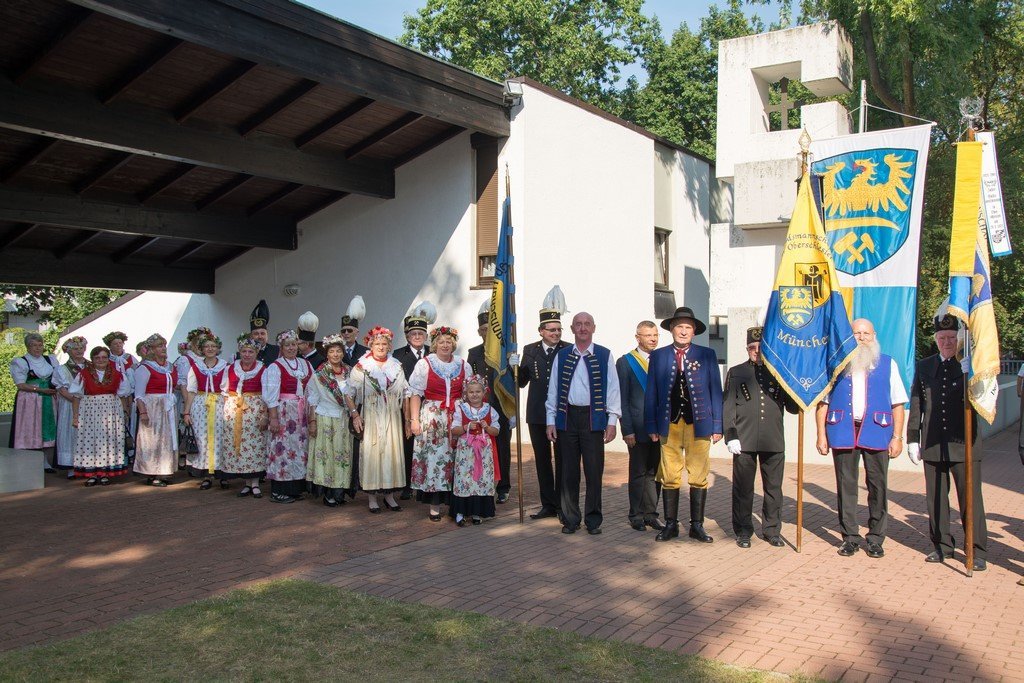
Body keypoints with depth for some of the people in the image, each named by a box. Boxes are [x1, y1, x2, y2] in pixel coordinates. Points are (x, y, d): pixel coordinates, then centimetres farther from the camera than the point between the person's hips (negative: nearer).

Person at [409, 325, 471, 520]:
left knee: (455, 459, 1)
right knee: (432, 458, -4)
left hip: (457, 419, 2)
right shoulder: (424, 364, 2)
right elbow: (415, 393, -1)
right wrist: (414, 420, -9)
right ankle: (434, 505, 4)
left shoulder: (463, 366, 10)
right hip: (432, 418, -2)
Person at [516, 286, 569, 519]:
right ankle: (548, 504, 22)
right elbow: (522, 382, 6)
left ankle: (563, 505, 16)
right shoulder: (530, 350, 5)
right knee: (542, 460, 11)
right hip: (537, 415, 4)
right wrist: (515, 367, -11)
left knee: (562, 461, 5)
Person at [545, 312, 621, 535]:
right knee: (569, 471, 7)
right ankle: (570, 519, 18)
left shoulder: (604, 356, 3)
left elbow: (612, 389, 2)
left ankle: (593, 519, 14)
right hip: (568, 416, 2)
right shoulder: (561, 356, 8)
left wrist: (612, 422, -4)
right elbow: (553, 389, 9)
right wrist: (551, 420, 4)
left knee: (594, 471, 2)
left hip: (593, 418, -1)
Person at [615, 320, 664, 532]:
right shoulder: (625, 362, -1)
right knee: (638, 473, 4)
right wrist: (627, 430, -10)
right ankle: (636, 515, 14)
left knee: (655, 472, 8)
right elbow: (622, 400, -4)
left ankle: (650, 513, 18)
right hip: (638, 429, -4)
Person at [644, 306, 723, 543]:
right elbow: (651, 393, 8)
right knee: (669, 478, 3)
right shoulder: (658, 356, 8)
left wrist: (717, 426, 1)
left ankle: (697, 526, 14)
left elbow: (715, 391, 6)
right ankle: (671, 525, 14)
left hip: (698, 424, 0)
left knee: (699, 477, 3)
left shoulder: (707, 355, 6)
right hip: (669, 425, 1)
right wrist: (652, 426, 2)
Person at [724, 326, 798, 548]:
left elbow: (792, 407, 12)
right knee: (743, 489, 4)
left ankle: (772, 530, 21)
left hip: (774, 442, 1)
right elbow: (728, 407, 3)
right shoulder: (736, 372, 9)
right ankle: (743, 531, 16)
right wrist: (731, 436, -6)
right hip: (744, 440, -1)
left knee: (773, 488, 8)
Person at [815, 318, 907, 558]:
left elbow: (897, 404, 7)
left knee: (878, 486, 2)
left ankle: (875, 538, 13)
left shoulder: (887, 364, 9)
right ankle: (850, 536, 14)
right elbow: (822, 402, 7)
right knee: (846, 486, 4)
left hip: (876, 433, 0)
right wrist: (821, 435, 0)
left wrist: (897, 437, 0)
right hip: (843, 433, 0)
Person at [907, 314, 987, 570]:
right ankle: (942, 545, 23)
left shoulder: (971, 365, 1)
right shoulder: (924, 366, 10)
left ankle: (977, 552, 10)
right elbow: (916, 405, 11)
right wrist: (912, 439, 7)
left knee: (971, 498, 0)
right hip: (933, 444, 3)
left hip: (964, 444, -3)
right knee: (936, 499, 10)